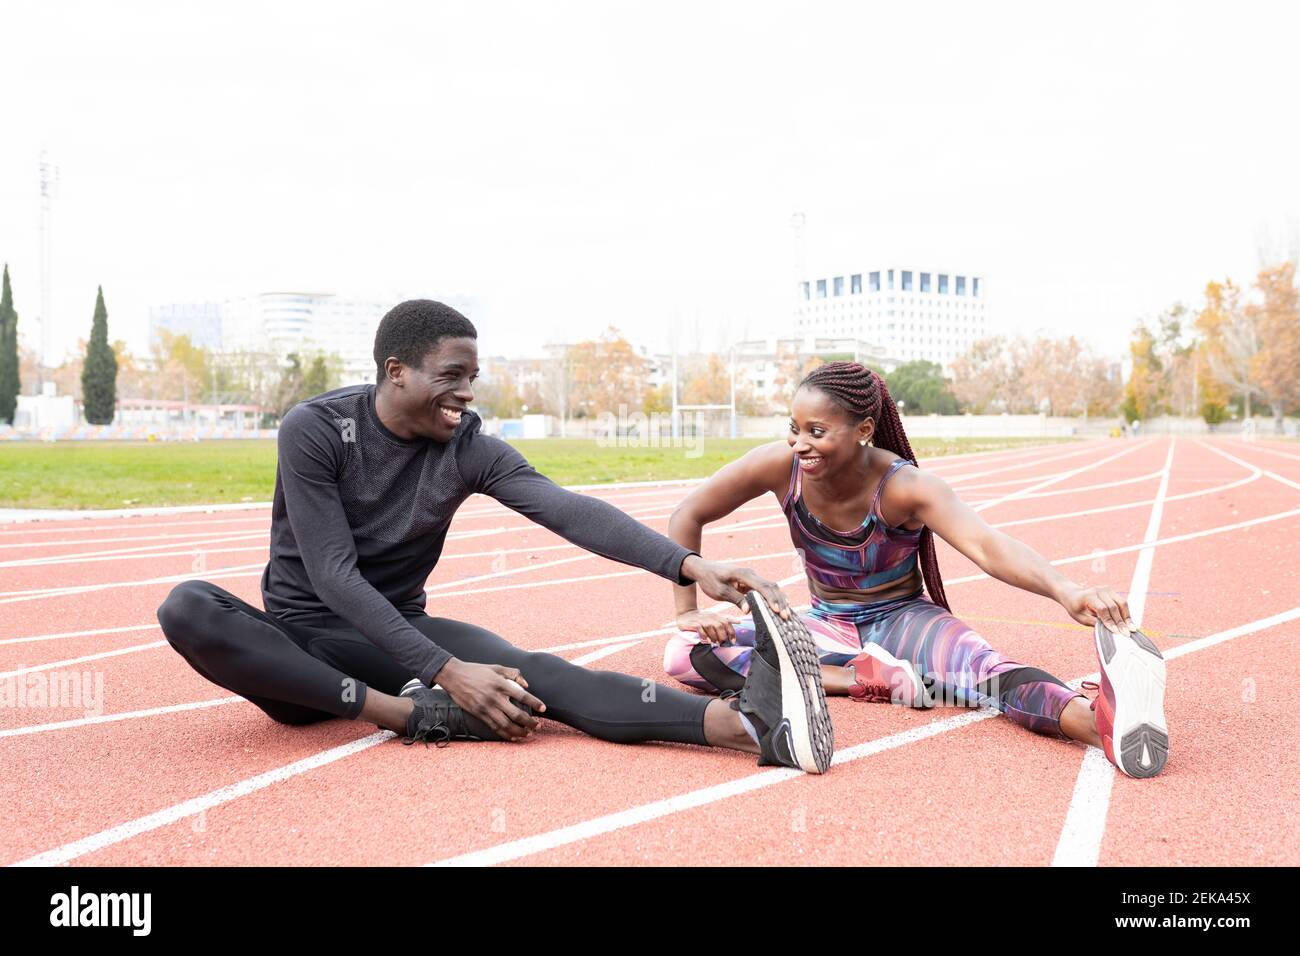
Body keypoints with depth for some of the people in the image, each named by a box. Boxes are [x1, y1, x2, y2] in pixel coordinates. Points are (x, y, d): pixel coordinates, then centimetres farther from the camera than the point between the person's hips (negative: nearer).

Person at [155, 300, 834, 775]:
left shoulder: (470, 450, -5)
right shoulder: (314, 430, -15)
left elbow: (569, 511, -18)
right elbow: (335, 577, -21)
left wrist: (689, 565, -34)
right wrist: (446, 670, -32)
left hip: (398, 633, 2)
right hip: (297, 644, -1)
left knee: (524, 672, -27)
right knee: (187, 608, -33)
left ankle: (754, 725, -47)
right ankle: (414, 714, -35)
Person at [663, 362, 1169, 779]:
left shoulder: (905, 487, -25)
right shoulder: (780, 466, -18)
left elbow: (986, 546, -43)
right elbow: (689, 515, -5)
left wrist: (1065, 590, -61)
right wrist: (688, 609, -10)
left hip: (902, 620, -4)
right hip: (825, 624, 4)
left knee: (984, 667, -38)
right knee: (684, 653, -20)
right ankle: (873, 678, -34)